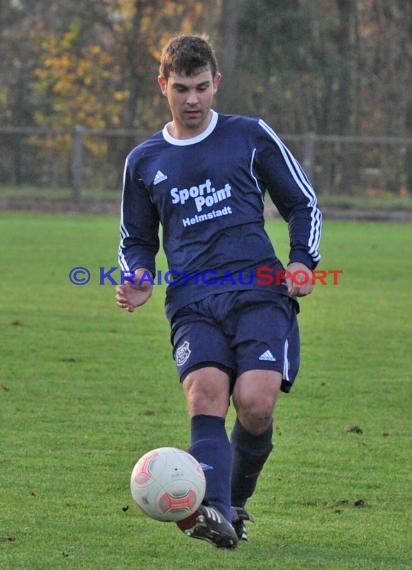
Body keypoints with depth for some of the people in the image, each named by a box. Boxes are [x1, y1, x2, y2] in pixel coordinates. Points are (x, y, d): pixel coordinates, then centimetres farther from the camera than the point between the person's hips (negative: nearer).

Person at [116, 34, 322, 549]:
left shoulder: (251, 137, 11)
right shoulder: (144, 162, 18)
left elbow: (303, 204, 18)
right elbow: (136, 239, 29)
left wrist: (304, 261, 0)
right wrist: (139, 281, 7)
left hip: (260, 291, -2)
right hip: (192, 303, 2)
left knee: (255, 402, -21)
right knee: (205, 393, -26)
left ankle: (236, 501, 6)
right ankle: (215, 512, -42)